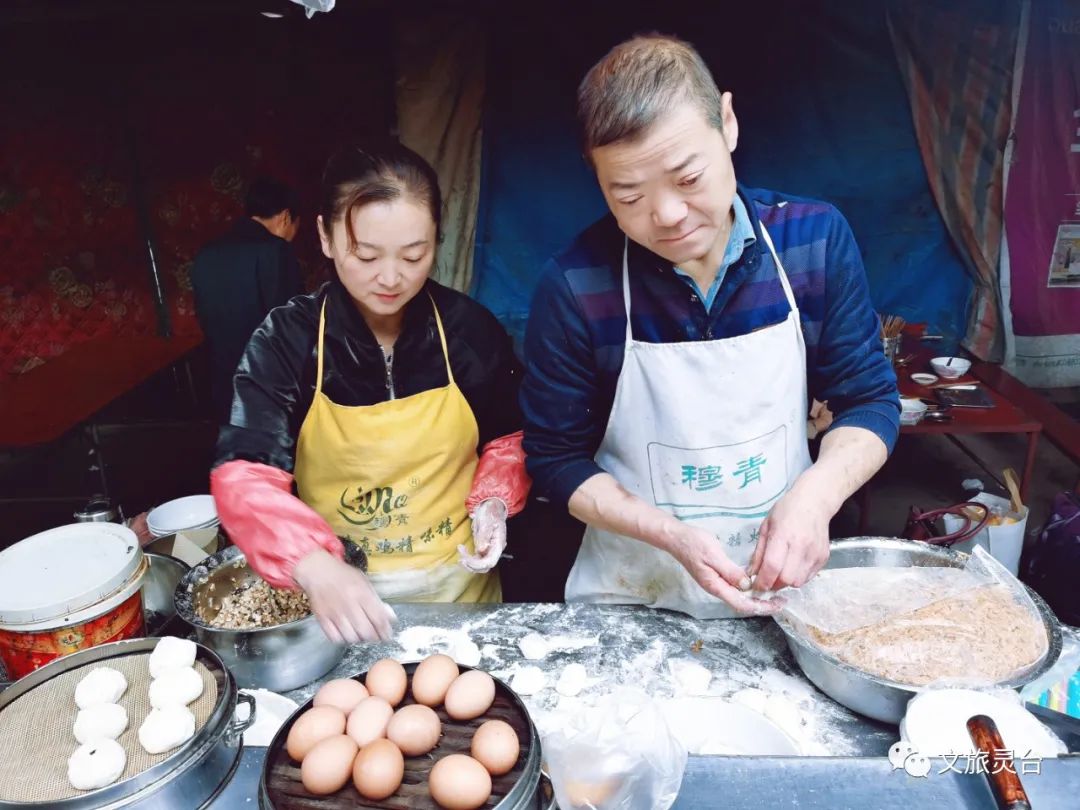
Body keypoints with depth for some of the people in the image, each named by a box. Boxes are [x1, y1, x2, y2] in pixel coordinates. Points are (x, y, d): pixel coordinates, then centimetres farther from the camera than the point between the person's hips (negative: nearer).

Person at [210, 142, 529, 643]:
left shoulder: (470, 329, -11)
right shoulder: (286, 340, -16)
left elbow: (509, 439, 4)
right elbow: (244, 476, -25)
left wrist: (494, 501, -15)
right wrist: (315, 568, -42)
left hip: (456, 582, 1)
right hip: (336, 585, -1)